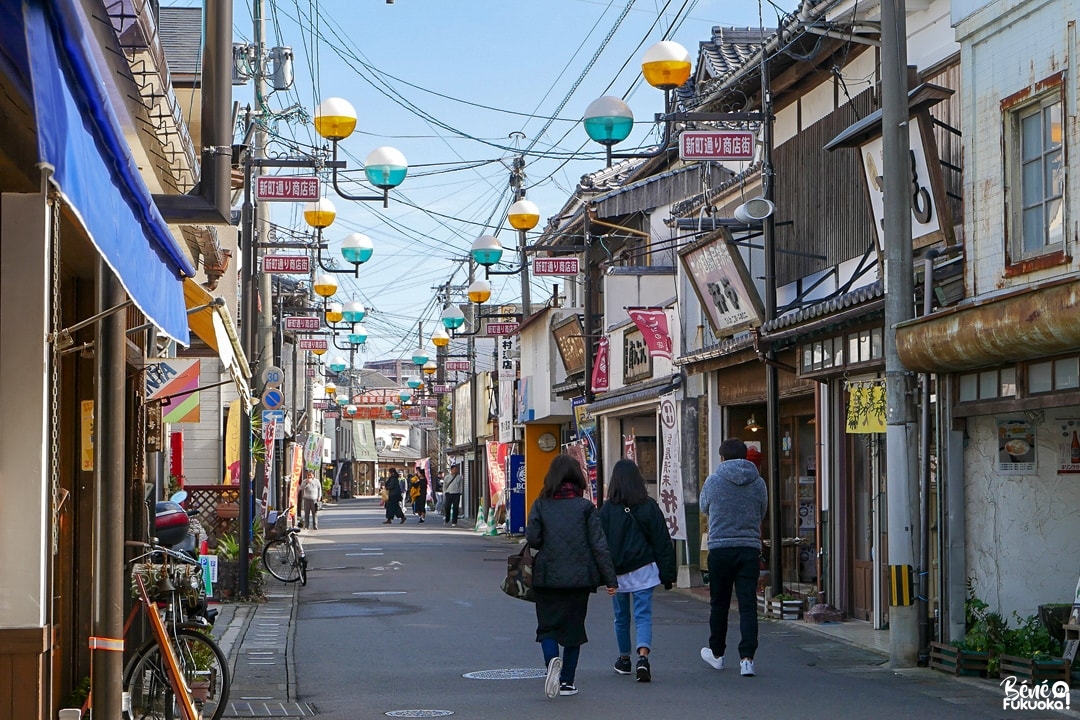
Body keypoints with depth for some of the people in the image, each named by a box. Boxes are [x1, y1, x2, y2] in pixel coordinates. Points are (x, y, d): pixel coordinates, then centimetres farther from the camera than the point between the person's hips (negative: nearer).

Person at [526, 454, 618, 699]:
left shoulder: (541, 505, -2)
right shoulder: (585, 506, -3)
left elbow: (532, 539, -7)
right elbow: (599, 544, -5)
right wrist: (610, 577, -2)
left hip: (547, 577, 0)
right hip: (579, 577, 0)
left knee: (548, 626, 9)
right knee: (574, 627, 12)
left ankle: (552, 660, -21)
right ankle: (567, 681, 14)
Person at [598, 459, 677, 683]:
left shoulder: (607, 509, -6)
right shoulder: (649, 506, -3)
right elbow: (662, 542, -1)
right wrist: (667, 574, 4)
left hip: (617, 573, 0)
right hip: (643, 570, 0)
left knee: (621, 618, 16)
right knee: (643, 616, -3)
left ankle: (624, 660, 29)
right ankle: (643, 656, -24)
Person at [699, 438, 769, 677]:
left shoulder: (713, 481, -3)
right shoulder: (758, 483, 3)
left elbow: (704, 508, 13)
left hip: (720, 548, -1)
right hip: (750, 548, 1)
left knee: (719, 604, 13)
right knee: (748, 605, -1)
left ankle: (717, 653, 27)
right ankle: (747, 658, -11)